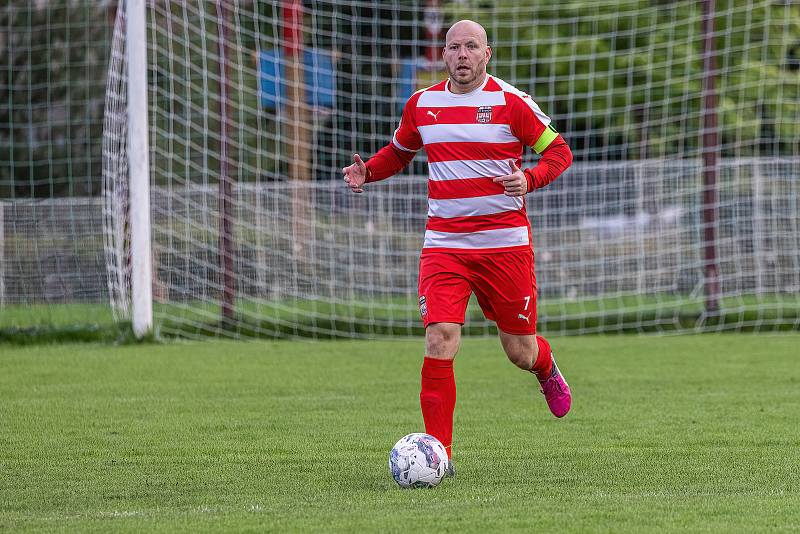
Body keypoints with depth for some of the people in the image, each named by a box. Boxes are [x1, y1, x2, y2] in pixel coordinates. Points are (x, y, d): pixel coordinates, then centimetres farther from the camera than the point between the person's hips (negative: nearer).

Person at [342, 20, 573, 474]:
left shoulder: (511, 102, -4)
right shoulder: (422, 104, 6)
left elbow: (559, 151, 0)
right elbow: (399, 152, 24)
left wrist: (530, 179, -19)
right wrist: (368, 172, 3)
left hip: (506, 243, -2)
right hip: (444, 244, 2)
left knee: (520, 351, 6)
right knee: (440, 339, -15)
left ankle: (545, 367, 46)